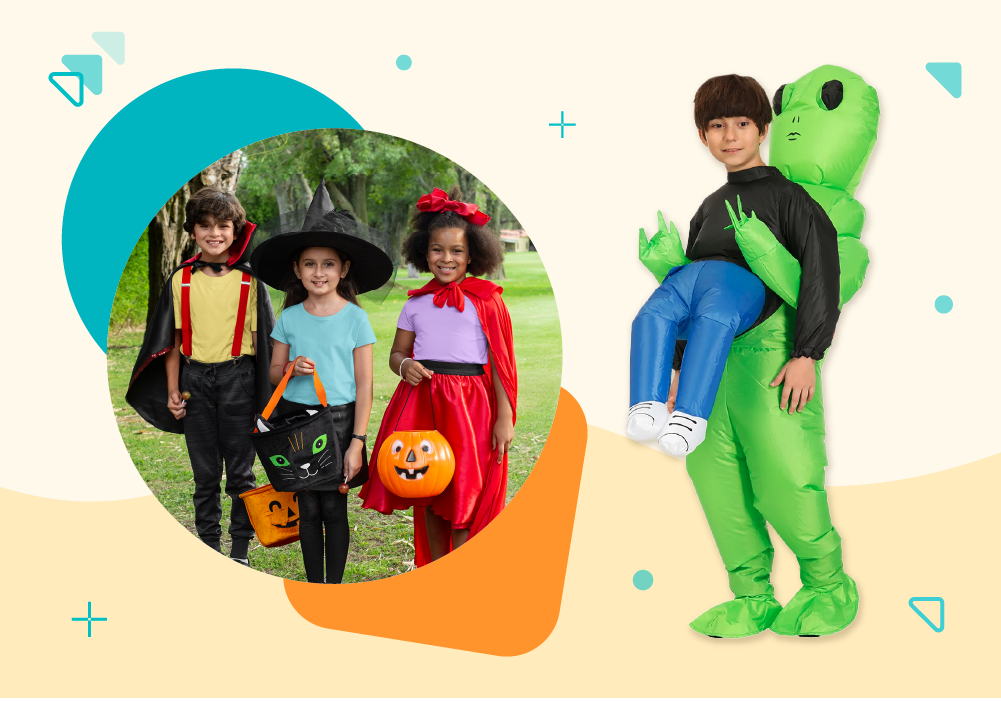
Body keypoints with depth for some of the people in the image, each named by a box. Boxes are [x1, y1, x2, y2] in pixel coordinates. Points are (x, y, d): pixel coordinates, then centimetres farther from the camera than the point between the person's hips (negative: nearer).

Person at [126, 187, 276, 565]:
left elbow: (260, 336, 2)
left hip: (237, 377, -2)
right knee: (205, 472, 8)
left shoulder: (249, 279, 0)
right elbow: (173, 339, 8)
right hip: (195, 378, 2)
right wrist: (172, 391, 3)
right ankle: (209, 547, 19)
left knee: (240, 470, 3)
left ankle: (240, 551, 14)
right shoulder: (182, 279, 5)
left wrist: (263, 392, -2)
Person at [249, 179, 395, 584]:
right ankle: (314, 586, 18)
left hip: (339, 418, -2)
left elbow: (364, 385, -4)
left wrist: (357, 442, -9)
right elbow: (273, 372, 12)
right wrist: (291, 368, -13)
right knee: (308, 508, 7)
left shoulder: (355, 318, -4)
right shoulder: (289, 318, 3)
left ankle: (335, 587, 15)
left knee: (334, 507, 3)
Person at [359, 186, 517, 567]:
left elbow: (501, 361, -2)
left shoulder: (486, 300, 0)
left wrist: (505, 417, -7)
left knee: (465, 492, -2)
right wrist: (404, 365, -7)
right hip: (421, 399, 4)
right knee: (428, 492, 10)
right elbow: (397, 351, 18)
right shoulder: (416, 303, 10)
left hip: (469, 405, -3)